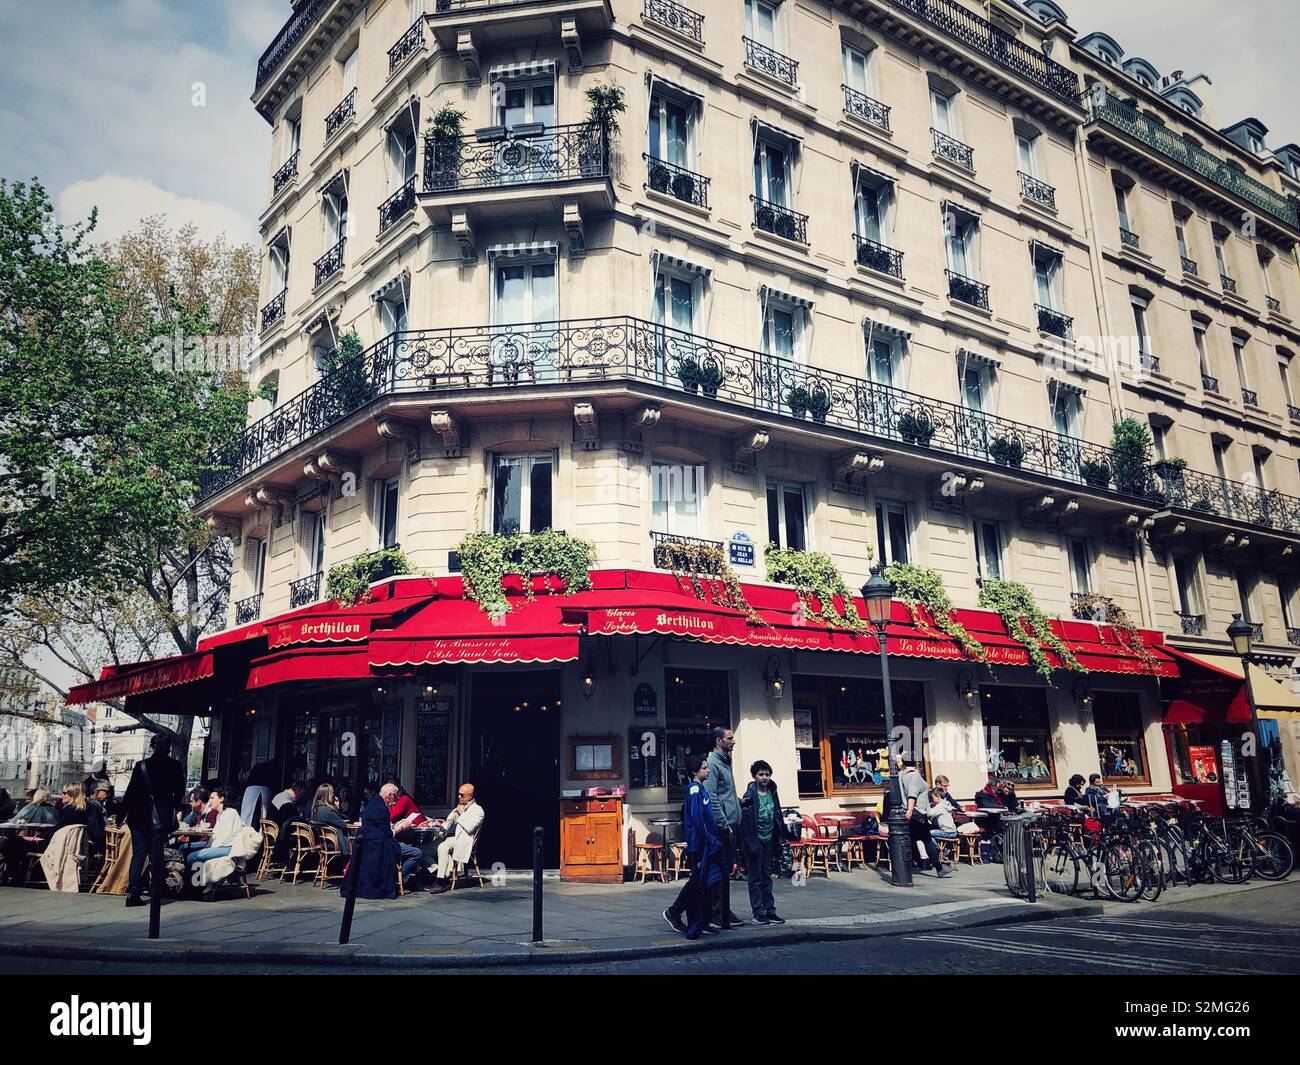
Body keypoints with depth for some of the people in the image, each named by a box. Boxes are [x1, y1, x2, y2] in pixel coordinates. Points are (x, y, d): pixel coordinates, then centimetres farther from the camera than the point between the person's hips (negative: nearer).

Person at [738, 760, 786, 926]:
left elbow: (777, 817, 11)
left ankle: (770, 911, 17)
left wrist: (779, 839, 9)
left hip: (769, 840, 6)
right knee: (755, 878, 1)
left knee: (767, 877, 12)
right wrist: (749, 843, -19)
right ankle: (759, 913, 5)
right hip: (755, 840, -6)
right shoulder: (750, 795, -13)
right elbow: (745, 821, -16)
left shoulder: (772, 793, 6)